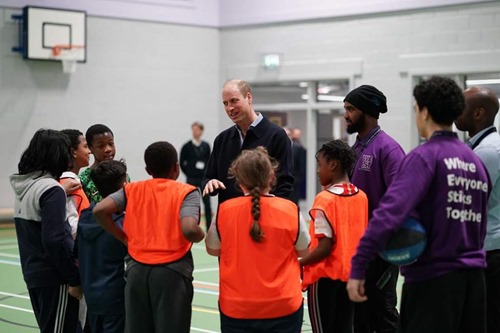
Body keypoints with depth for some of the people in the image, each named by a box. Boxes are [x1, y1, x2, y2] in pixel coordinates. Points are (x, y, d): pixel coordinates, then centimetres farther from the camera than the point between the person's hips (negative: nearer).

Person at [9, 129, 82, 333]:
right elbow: (54, 240, -21)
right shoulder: (51, 189, -16)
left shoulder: (24, 186, 9)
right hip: (54, 277, -8)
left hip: (32, 272, 8)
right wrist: (74, 278, -15)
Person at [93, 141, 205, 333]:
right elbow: (189, 229, -18)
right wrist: (201, 236, 4)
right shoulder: (186, 192, -1)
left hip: (137, 270, 4)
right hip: (172, 271, -3)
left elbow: (100, 210, -4)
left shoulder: (132, 190, 9)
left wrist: (124, 238, 6)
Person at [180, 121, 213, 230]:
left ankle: (209, 228, 7)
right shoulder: (187, 146, -3)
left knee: (207, 204, 1)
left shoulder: (206, 146, 5)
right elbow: (182, 163, 3)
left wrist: (207, 172, 0)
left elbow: (209, 161, 12)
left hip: (204, 179, 2)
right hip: (191, 180, -2)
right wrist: (189, 173, -1)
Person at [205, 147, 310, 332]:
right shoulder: (289, 210, -9)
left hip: (236, 308, 1)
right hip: (283, 307, 0)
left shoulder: (224, 210, -8)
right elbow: (304, 251, 6)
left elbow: (212, 249, 8)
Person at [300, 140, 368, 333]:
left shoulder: (324, 199, -16)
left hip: (325, 275, -6)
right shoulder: (361, 196, 3)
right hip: (351, 273, 6)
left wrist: (298, 264, -7)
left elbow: (325, 247, -18)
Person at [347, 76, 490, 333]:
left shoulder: (425, 156, -12)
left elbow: (391, 212, -22)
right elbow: (480, 224, 13)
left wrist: (357, 268, -23)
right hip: (474, 278, 7)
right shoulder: (476, 161, 9)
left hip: (433, 278, -7)